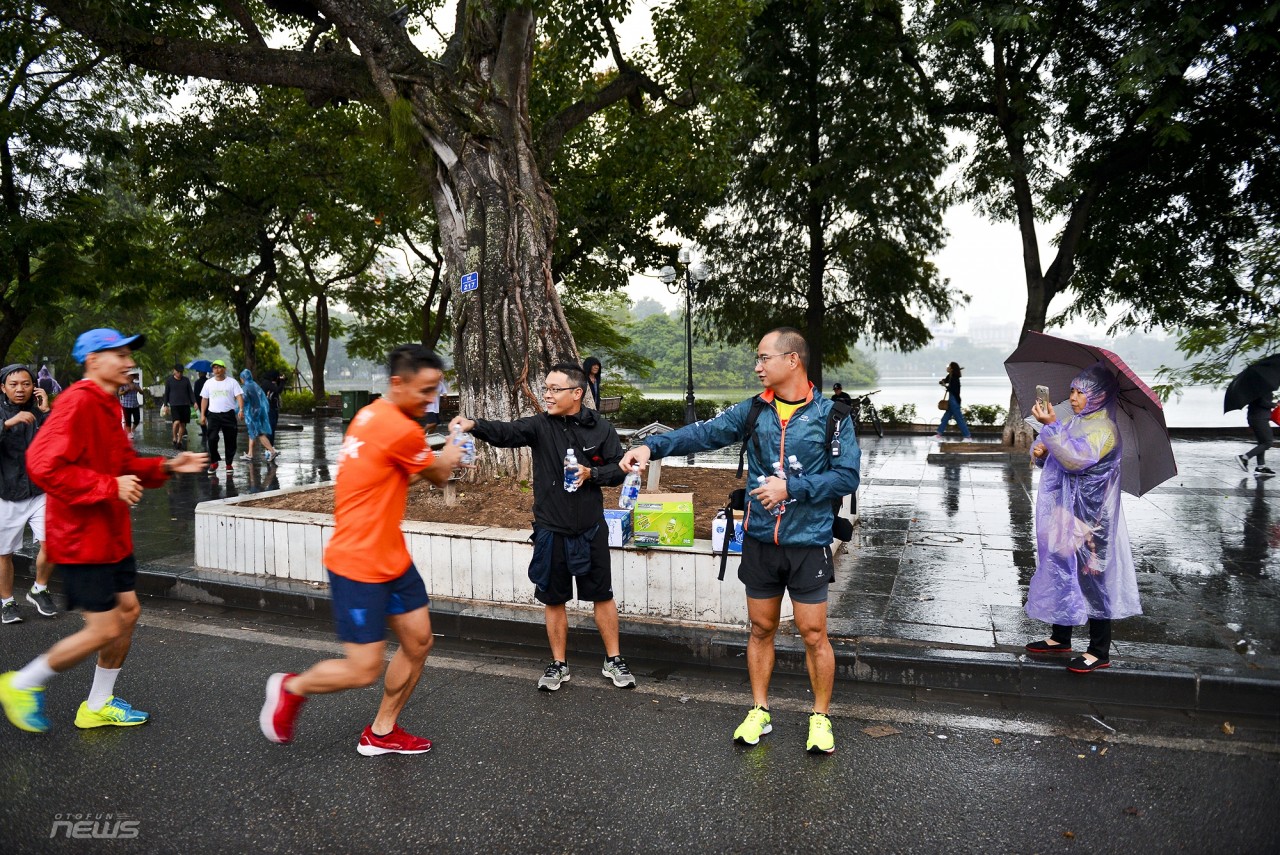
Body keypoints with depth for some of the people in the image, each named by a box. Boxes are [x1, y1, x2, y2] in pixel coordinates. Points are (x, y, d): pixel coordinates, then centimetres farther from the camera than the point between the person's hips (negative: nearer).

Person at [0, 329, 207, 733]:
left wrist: (166, 466, 3)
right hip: (82, 538, -10)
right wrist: (110, 487, -26)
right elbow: (43, 465, -28)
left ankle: (98, 705, 29)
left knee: (128, 612, 13)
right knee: (104, 630, -5)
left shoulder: (107, 406, 12)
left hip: (111, 534, 10)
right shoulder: (77, 403, -20)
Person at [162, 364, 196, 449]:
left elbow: (191, 392, 9)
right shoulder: (169, 380, 4)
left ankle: (179, 442, 16)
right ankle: (174, 439, 2)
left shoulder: (186, 380, 8)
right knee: (177, 422, -19)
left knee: (183, 424, 4)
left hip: (185, 405, 3)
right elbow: (166, 393, 8)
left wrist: (194, 402, -3)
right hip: (174, 405, -2)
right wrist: (165, 405, 5)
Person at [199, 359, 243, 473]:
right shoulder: (209, 383, 9)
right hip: (213, 415, 1)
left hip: (229, 414, -1)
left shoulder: (232, 382, 1)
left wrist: (241, 410, -22)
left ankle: (229, 463, 15)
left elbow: (239, 396, -7)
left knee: (230, 440, 3)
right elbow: (204, 399, 13)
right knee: (212, 438, -11)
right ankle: (214, 462, 4)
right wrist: (202, 415, 6)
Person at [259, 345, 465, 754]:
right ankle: (291, 687, 26)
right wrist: (451, 451, 16)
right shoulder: (402, 431, -23)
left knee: (419, 641, 13)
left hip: (390, 558, 10)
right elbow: (440, 474, -4)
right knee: (363, 670, -2)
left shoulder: (371, 415, 7)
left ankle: (382, 732, 28)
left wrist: (443, 458, 11)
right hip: (359, 564, -10)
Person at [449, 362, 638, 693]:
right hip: (551, 530, 1)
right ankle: (558, 665, 28)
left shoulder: (600, 428, -5)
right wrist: (475, 425, -42)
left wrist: (591, 473, -18)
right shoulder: (539, 425, -6)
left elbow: (618, 468, 1)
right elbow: (507, 432, -24)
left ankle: (613, 661, 27)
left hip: (591, 529, 0)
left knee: (602, 596, 10)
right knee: (554, 600, 11)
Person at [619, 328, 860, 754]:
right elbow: (705, 433, -5)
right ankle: (759, 712, 31)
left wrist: (790, 488, -19)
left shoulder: (830, 415, -8)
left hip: (807, 544, -3)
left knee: (813, 634, 5)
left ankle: (821, 718, 26)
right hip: (759, 542, 3)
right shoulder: (754, 410, 2)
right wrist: (652, 446, -17)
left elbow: (847, 476, -11)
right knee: (761, 629, 14)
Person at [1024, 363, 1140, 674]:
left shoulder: (1103, 428, -13)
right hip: (1063, 514, 9)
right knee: (1062, 570, 15)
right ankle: (1060, 638, 28)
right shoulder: (1074, 423, 14)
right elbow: (1053, 456, 20)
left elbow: (1077, 459, -28)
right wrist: (1040, 450, -4)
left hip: (1087, 519, -9)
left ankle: (1099, 652, 7)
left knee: (1090, 576, -3)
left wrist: (1051, 425, -31)